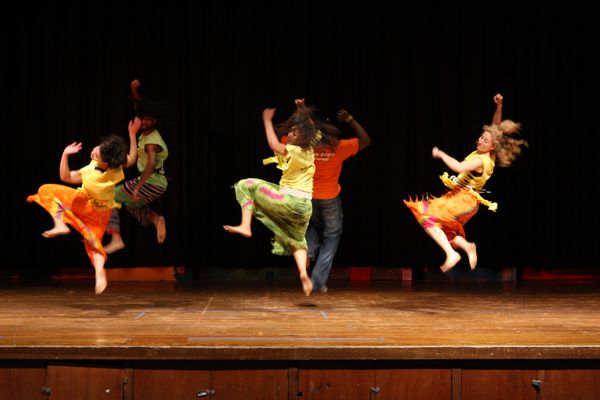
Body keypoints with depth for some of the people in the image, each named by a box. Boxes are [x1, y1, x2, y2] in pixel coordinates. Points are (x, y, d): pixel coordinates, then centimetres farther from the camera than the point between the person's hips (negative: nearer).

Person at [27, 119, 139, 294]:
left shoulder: (88, 173, -33)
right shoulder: (118, 166, -22)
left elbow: (65, 176, -23)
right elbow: (132, 158, -2)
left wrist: (65, 154, -27)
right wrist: (132, 134, -3)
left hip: (84, 205, -5)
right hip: (102, 211, 5)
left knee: (45, 190, 2)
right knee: (94, 242, 12)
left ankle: (60, 224, -12)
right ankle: (99, 271, -18)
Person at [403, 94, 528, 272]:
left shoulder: (481, 161, -24)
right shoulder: (489, 155, 1)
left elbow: (458, 167, -38)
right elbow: (496, 128, 8)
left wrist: (440, 154, -23)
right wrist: (499, 106, -4)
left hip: (464, 200, -9)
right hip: (465, 198, 9)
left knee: (427, 217, -16)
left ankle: (451, 254, -20)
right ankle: (468, 247, 8)